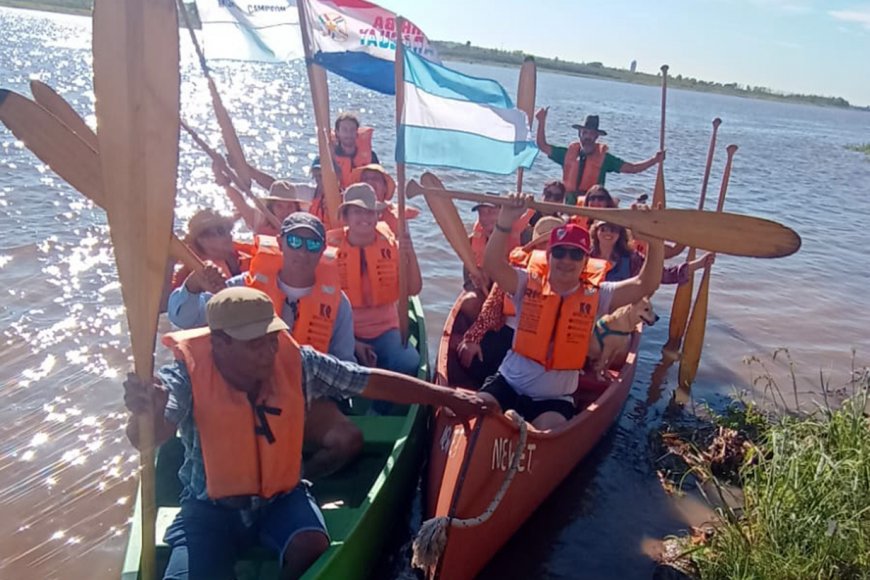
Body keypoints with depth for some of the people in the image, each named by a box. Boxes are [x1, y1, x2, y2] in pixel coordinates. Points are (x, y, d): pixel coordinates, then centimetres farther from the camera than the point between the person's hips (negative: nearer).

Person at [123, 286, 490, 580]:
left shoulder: (297, 362, -13)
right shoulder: (187, 376, -19)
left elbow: (372, 382, -9)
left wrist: (445, 396, -11)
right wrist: (146, 414, -60)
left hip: (280, 497, 2)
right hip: (211, 507, -1)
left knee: (312, 547, -26)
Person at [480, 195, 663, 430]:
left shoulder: (595, 297, 0)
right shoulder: (529, 284, -3)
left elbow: (645, 285, -9)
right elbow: (492, 265, -19)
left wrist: (655, 240, -23)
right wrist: (505, 222, -33)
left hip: (555, 399, 0)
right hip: (508, 384, 0)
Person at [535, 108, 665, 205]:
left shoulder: (604, 158, 3)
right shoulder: (568, 153, 8)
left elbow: (632, 168, 2)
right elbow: (543, 146, 14)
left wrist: (655, 160, -8)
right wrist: (542, 121, 6)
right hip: (569, 202, 2)